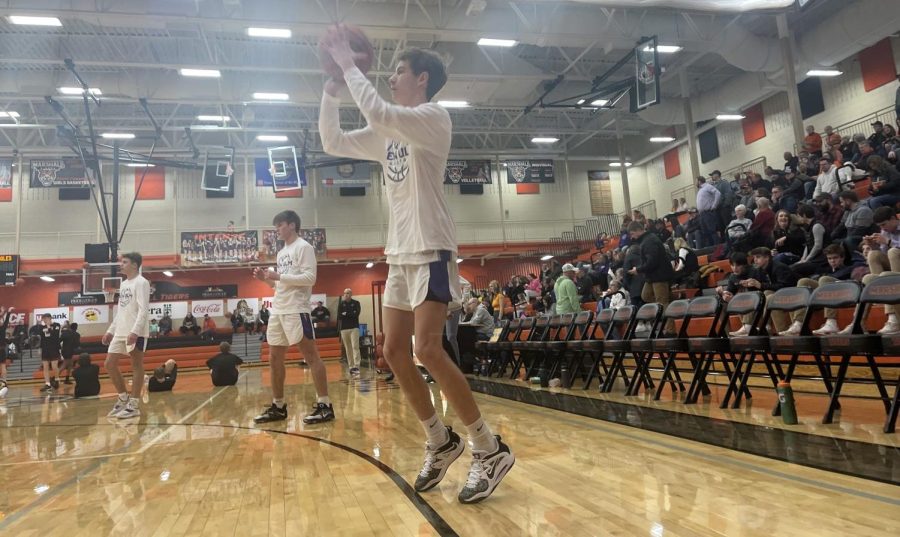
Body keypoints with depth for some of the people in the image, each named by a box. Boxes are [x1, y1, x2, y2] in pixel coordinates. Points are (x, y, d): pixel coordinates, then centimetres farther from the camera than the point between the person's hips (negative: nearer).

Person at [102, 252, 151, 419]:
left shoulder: (141, 282, -9)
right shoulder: (123, 284, 18)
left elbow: (143, 309, -18)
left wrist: (135, 331, -26)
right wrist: (110, 330, 18)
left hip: (136, 333, -9)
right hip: (120, 332, 9)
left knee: (136, 366, -3)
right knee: (110, 364, 8)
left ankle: (134, 405, 2)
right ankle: (123, 398, 21)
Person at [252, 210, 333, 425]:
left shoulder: (303, 247, -5)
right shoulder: (281, 253, 21)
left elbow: (310, 278, -16)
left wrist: (279, 276, -18)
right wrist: (266, 279, 7)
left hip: (296, 310, -9)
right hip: (277, 311, 9)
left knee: (311, 356, -8)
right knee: (274, 359, 9)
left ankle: (325, 405, -5)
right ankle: (278, 406, 18)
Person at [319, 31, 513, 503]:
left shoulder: (434, 116, -5)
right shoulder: (389, 135, 19)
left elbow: (377, 112, -22)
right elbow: (333, 142, 21)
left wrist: (348, 63, -10)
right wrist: (330, 84, 15)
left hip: (430, 250, -9)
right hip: (400, 253, 9)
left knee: (427, 350, -18)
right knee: (394, 352, 5)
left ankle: (490, 449, -6)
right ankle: (441, 443, 17)